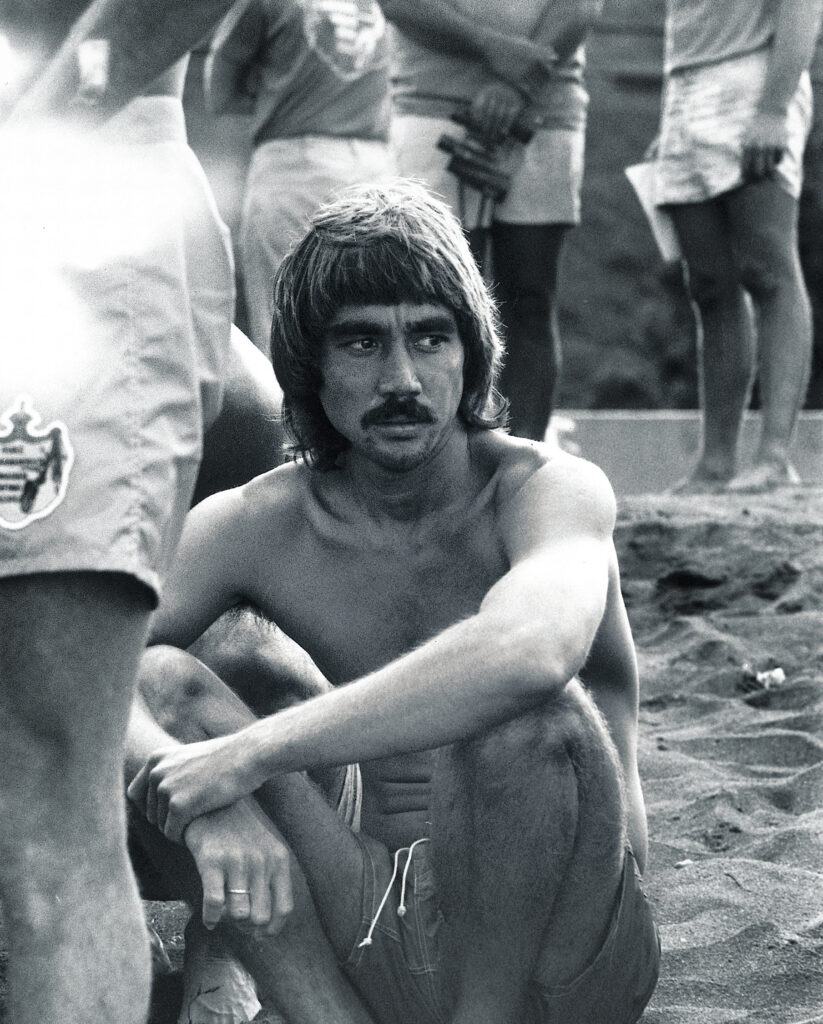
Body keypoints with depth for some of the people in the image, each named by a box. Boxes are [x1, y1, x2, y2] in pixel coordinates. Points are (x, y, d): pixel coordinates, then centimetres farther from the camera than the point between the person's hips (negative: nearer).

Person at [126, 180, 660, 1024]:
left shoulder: (553, 490, -14)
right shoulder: (254, 528, -2)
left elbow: (532, 649, -37)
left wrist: (253, 753, -36)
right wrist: (203, 804, -32)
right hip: (364, 948, 4)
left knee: (526, 704, -32)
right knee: (162, 682, -13)